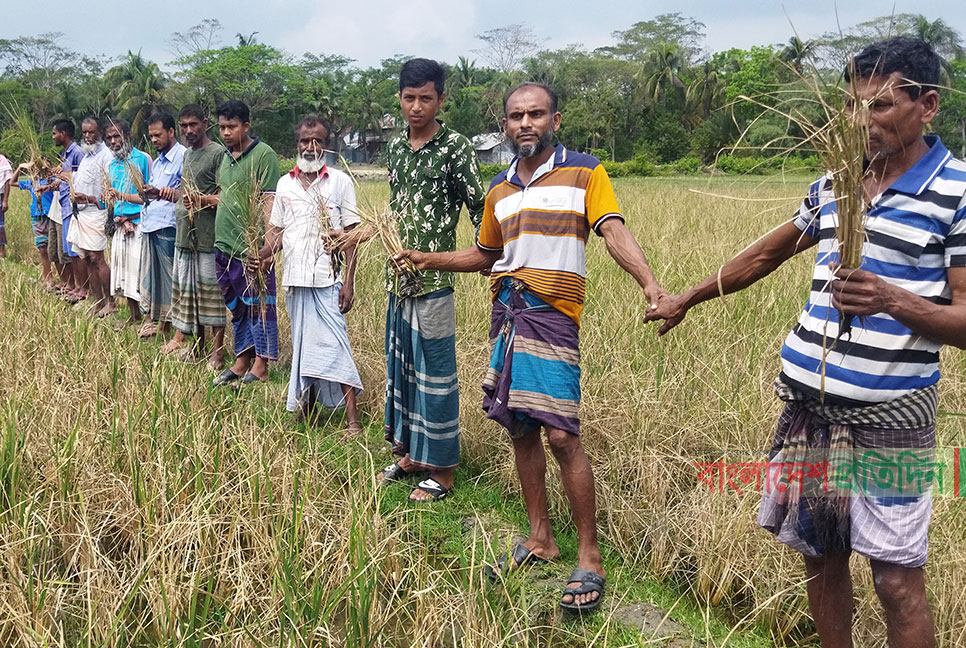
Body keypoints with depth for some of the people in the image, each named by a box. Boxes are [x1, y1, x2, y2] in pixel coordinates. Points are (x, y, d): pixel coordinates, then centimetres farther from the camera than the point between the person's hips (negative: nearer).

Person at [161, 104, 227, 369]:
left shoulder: (218, 153, -8)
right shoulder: (187, 153, 19)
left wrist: (201, 200, -27)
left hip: (208, 235, -8)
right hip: (185, 232, 9)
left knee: (210, 291, -5)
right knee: (189, 289, 11)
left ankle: (217, 351, 0)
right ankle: (197, 343, 21)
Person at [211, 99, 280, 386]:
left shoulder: (264, 154, -10)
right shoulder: (225, 157, 15)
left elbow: (268, 202, -16)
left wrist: (263, 245, -22)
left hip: (251, 248, -8)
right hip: (225, 245, 8)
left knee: (258, 305, 0)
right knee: (237, 308, 15)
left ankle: (260, 367, 8)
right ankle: (241, 362, 25)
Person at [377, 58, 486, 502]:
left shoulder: (454, 147, -8)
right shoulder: (396, 148, 11)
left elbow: (478, 208, -10)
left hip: (434, 279, -7)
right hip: (398, 277, 7)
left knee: (435, 372, 0)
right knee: (400, 365, 15)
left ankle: (442, 469, 12)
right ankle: (410, 453, 30)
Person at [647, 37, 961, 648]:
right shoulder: (834, 183, 11)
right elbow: (766, 255, 24)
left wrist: (893, 299, -28)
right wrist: (686, 299, 31)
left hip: (889, 415, -5)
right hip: (809, 402, 5)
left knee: (897, 580, -2)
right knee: (821, 557, 13)